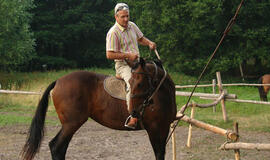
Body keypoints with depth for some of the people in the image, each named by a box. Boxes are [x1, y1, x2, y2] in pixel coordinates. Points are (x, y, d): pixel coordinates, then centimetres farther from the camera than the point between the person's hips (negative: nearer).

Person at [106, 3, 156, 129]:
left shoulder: (132, 26, 9)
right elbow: (109, 55, -16)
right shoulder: (113, 33, -13)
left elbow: (140, 38, 27)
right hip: (122, 64, -8)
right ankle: (132, 116, -40)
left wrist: (149, 43, 4)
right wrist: (128, 55, -21)